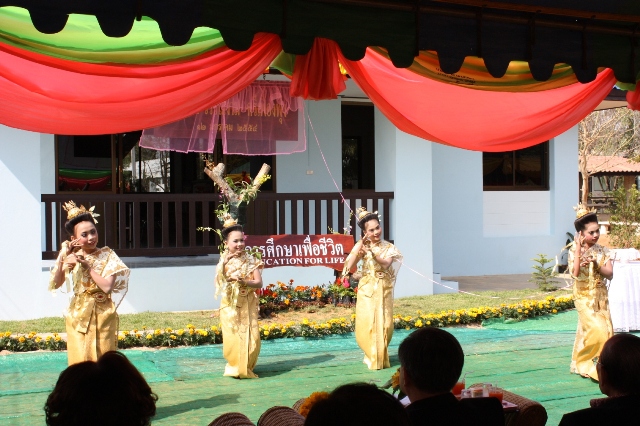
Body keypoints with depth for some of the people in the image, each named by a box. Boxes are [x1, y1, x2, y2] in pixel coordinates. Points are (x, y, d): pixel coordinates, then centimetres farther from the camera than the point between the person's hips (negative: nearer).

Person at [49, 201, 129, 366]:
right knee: (80, 362, 3)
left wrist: (87, 266, -17)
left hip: (103, 317, -2)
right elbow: (54, 285, -6)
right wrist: (62, 258, -15)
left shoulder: (107, 256, -6)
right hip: (78, 317, 2)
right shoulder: (72, 255, 2)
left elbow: (107, 287, -17)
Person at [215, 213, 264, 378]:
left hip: (248, 305, 1)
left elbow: (259, 283, -7)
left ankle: (246, 367, 16)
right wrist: (223, 264, -25)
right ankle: (234, 366, 18)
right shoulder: (224, 260, -2)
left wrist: (243, 281, -24)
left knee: (251, 338, -3)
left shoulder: (251, 260, -2)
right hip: (230, 306, 0)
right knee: (233, 339, -3)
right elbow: (219, 282, -15)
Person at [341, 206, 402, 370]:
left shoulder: (388, 247, 1)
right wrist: (360, 248, -20)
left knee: (384, 325, 3)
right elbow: (349, 266, -13)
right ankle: (372, 357, 12)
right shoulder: (361, 246, -2)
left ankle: (381, 357, 21)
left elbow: (385, 264, -17)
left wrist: (371, 252, -31)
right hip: (367, 291, -1)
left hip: (384, 291, 1)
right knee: (367, 325, -4)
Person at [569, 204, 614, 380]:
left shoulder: (602, 251, 2)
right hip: (584, 297, -5)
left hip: (601, 296, 5)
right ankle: (583, 363, 0)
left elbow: (610, 274, -4)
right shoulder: (574, 250, -9)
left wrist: (595, 263, -20)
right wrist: (578, 249, -24)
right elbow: (575, 272, -25)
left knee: (606, 332, 5)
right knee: (596, 330, -17)